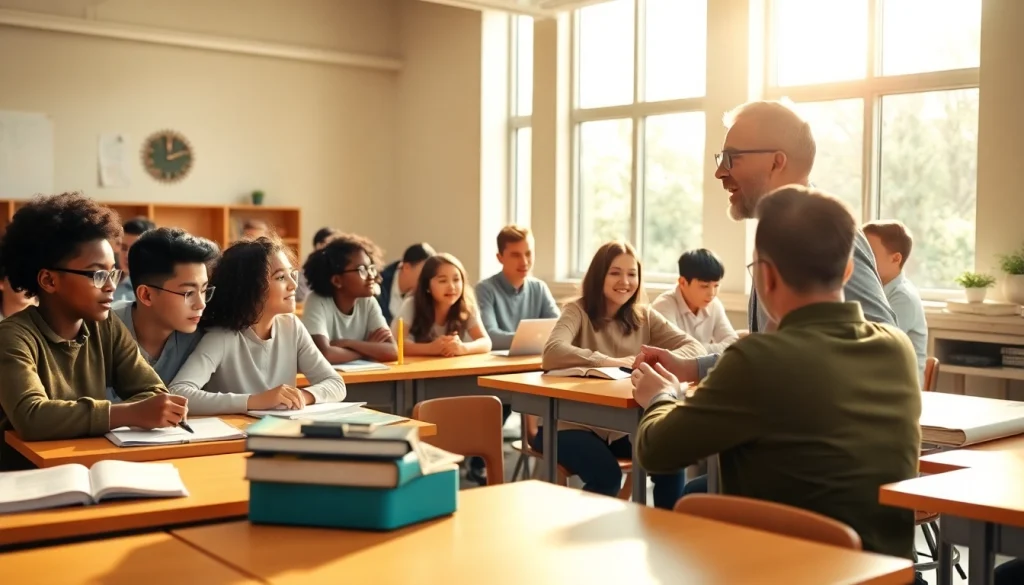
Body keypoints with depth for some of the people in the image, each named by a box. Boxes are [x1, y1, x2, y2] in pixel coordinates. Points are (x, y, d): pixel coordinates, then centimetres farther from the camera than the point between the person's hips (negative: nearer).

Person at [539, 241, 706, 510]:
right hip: (572, 424, -4)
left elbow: (694, 347, -3)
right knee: (606, 475, -29)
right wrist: (612, 362, -33)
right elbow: (552, 353, -29)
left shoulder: (644, 317, 6)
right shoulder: (578, 311, -9)